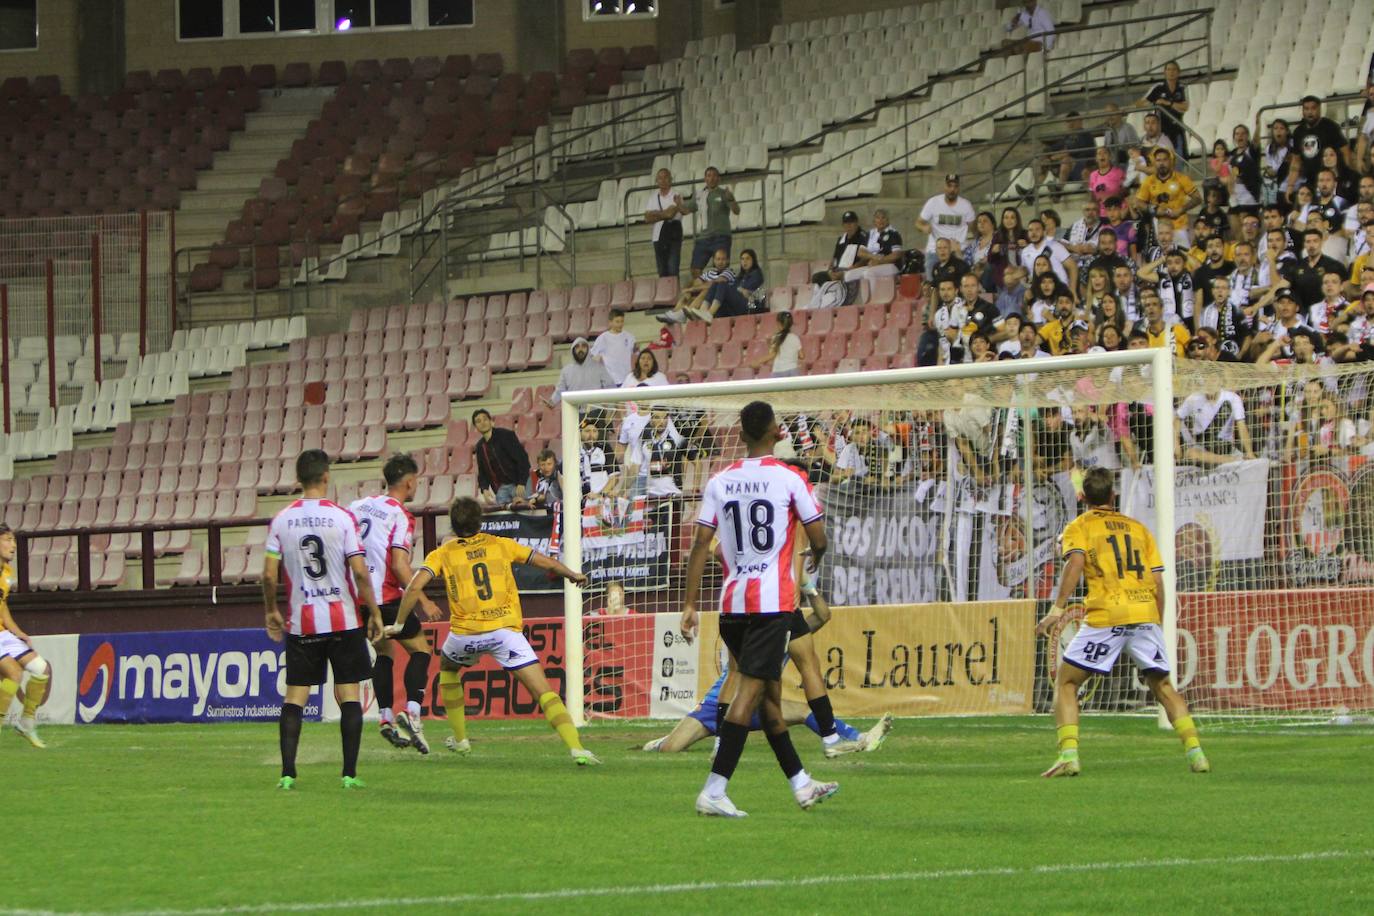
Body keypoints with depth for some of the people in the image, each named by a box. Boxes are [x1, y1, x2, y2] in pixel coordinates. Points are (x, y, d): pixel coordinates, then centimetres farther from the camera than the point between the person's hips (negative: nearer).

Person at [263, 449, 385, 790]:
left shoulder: (281, 520, -1)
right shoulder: (342, 518, -8)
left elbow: (269, 574, -1)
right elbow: (360, 572, -11)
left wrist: (272, 612, 15)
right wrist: (374, 613, 0)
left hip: (301, 623, 2)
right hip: (344, 620, -2)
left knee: (294, 697, 6)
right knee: (349, 695, 4)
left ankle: (287, 773, -2)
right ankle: (349, 773, -1)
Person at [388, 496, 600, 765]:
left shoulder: (442, 554, 10)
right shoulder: (501, 545, 14)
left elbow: (415, 587, -5)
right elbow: (548, 563, 20)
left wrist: (398, 625, 4)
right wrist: (574, 576, 39)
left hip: (466, 633, 0)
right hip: (506, 629, 0)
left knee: (448, 669, 34)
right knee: (545, 692, -5)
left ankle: (460, 739, 34)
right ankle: (576, 747, -23)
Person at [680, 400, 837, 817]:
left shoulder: (719, 481, 6)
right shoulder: (789, 478, -5)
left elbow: (701, 544, 2)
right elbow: (819, 540, -2)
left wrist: (690, 605, 5)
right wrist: (815, 557, 22)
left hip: (731, 602, 5)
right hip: (772, 600, -5)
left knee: (769, 691, 16)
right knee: (752, 690, -8)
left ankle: (801, 784, 27)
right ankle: (714, 791, -18)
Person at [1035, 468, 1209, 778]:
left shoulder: (1078, 527, 11)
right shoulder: (1138, 528, 22)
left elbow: (1075, 562, -10)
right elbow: (1158, 581, 15)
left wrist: (1058, 607, -16)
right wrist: (1157, 624, 22)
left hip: (1106, 617, -3)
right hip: (1146, 613, 3)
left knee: (1066, 682, 8)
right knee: (1162, 685, 17)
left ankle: (1068, 755, -8)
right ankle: (1195, 751, 4)